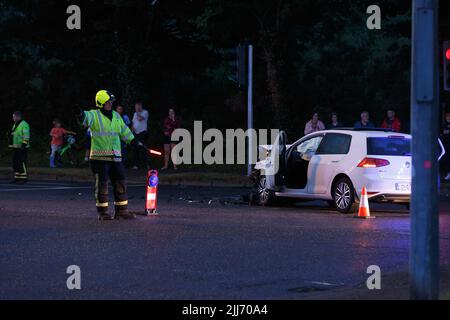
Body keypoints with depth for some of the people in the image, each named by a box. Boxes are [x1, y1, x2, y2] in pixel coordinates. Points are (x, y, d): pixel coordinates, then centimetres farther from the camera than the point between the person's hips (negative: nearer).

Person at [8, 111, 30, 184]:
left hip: (21, 147, -10)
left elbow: (26, 136, -19)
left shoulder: (24, 124, -12)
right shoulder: (15, 125, 18)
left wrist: (24, 145, -24)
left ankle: (24, 178, -8)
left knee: (22, 163, -10)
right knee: (15, 163, 8)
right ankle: (17, 178, 13)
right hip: (16, 147, 10)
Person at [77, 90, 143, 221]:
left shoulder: (116, 116, 16)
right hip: (100, 157, -6)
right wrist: (82, 115, -49)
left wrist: (135, 142, 25)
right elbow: (87, 117, -27)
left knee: (120, 182, 7)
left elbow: (124, 131, 25)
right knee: (102, 184, -1)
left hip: (115, 157, 6)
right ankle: (102, 212, 6)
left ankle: (121, 210, 16)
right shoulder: (94, 115, -4)